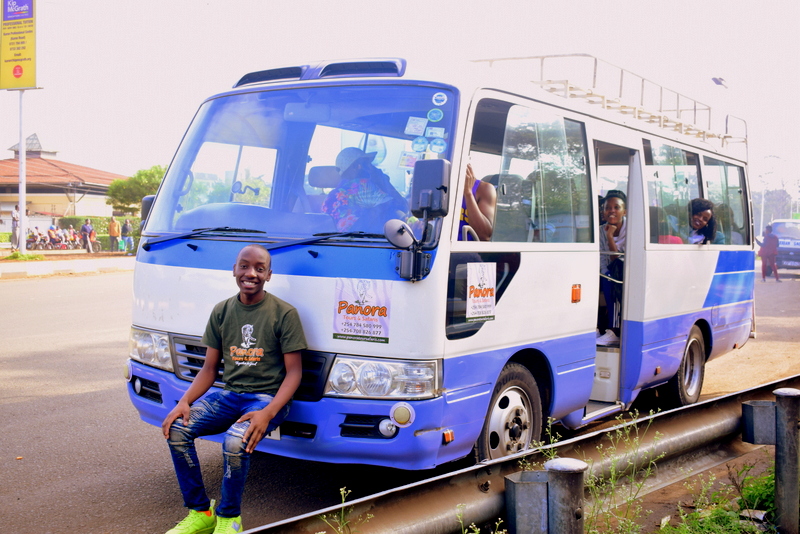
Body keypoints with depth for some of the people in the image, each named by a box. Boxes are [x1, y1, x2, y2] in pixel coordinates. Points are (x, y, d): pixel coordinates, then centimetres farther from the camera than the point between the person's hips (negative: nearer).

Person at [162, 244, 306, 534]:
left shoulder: (284, 313, -6)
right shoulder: (222, 311, 8)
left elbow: (294, 372, -8)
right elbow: (209, 368, 10)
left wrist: (268, 412, -23)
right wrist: (184, 402, -9)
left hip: (267, 398, -5)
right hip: (228, 394, 5)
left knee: (235, 441, -33)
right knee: (177, 430, -18)